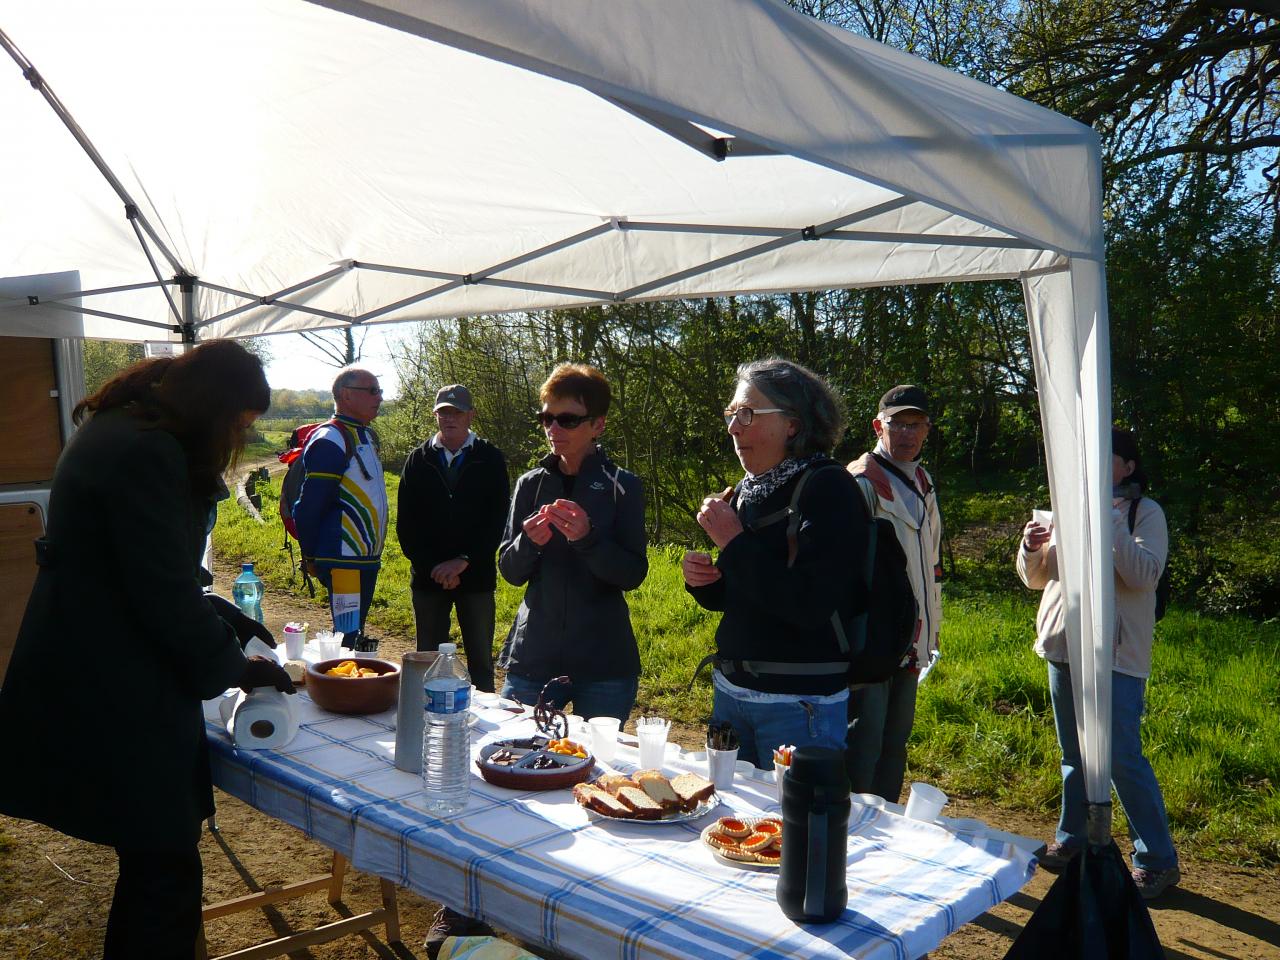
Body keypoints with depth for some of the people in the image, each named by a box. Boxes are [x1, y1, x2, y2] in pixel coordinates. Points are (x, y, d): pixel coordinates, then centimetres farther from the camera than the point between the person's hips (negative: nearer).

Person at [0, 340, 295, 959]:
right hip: (113, 694, -10)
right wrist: (234, 666, -6)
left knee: (156, 865, 18)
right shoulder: (146, 453, -20)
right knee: (166, 871, 0)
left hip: (89, 673, 10)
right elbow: (165, 594, -19)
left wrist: (224, 618, 13)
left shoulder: (118, 431, 13)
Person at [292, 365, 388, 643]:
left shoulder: (366, 435, 14)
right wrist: (312, 558, -9)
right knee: (347, 638, -6)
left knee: (355, 635, 16)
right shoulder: (331, 440, -16)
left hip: (367, 559, 9)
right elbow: (308, 506, -17)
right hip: (344, 562, -9)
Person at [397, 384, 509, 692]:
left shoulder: (490, 459, 1)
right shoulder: (418, 459, 6)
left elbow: (498, 520, -4)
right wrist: (431, 567, -8)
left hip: (476, 576, -2)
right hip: (428, 576, 2)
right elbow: (405, 523, 3)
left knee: (480, 661, 5)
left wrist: (464, 561, -13)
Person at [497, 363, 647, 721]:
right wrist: (529, 542, -16)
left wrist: (587, 538, -25)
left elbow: (633, 574, -9)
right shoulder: (530, 484, 4)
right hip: (533, 656, 2)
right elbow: (511, 572, 4)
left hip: (604, 664, -2)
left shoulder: (623, 486, -4)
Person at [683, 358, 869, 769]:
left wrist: (735, 542, -21)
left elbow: (810, 606, -26)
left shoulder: (829, 488, -15)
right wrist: (701, 579, -5)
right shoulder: (746, 491, 7)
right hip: (731, 689, 7)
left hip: (799, 701, -7)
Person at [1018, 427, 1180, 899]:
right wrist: (1031, 548, -7)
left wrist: (1112, 524, -25)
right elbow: (1037, 578, 13)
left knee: (1123, 759, -5)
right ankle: (1072, 838, 29)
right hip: (1063, 648, 6)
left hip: (1116, 653, -6)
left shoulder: (1145, 512, -3)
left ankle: (1157, 859, 8)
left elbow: (1145, 575, -17)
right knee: (1074, 754, 16)